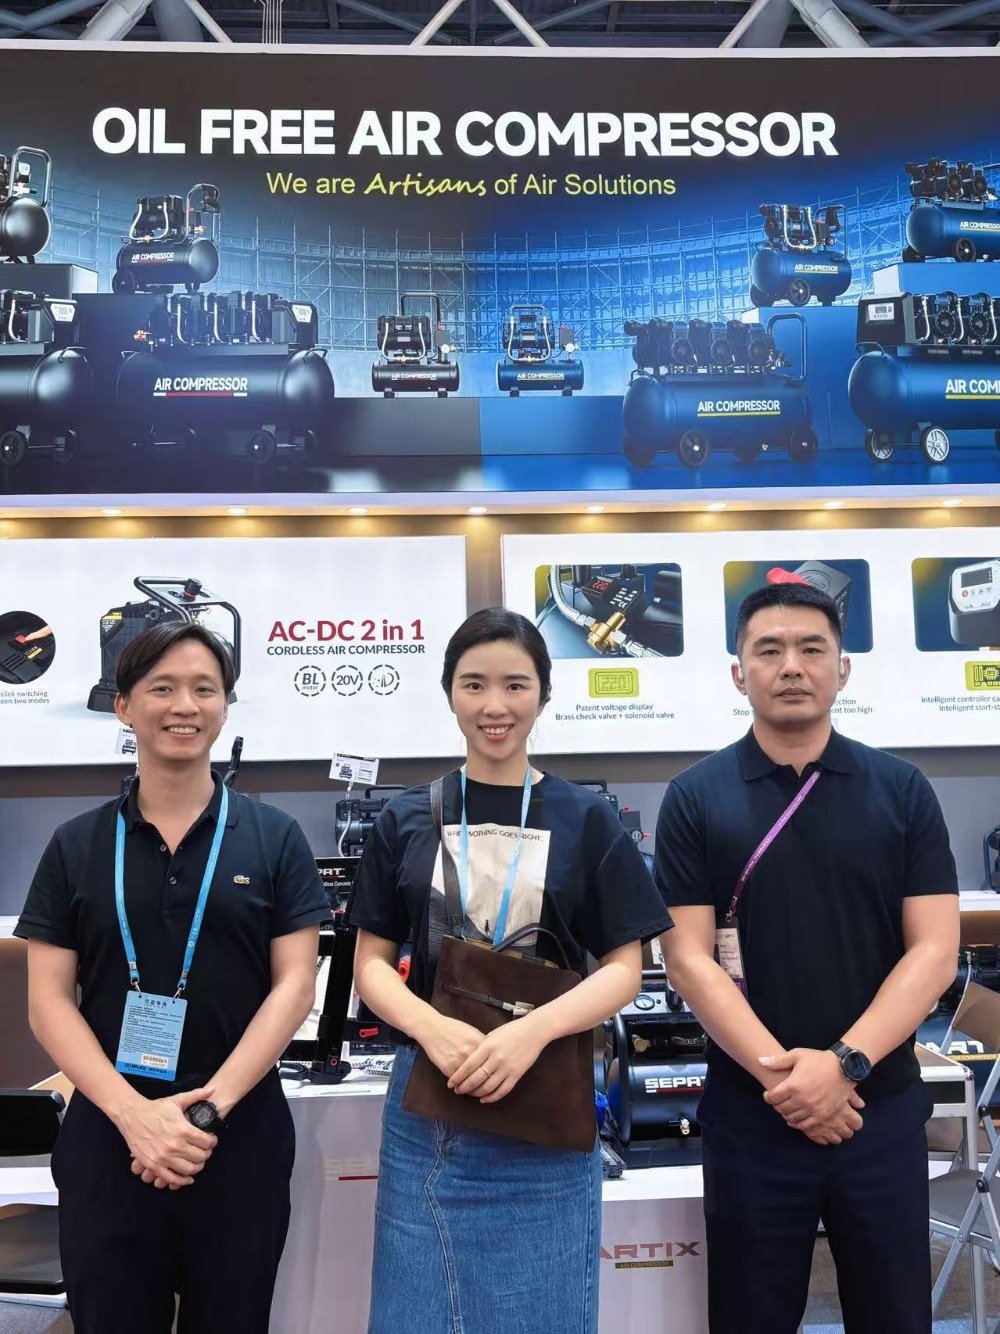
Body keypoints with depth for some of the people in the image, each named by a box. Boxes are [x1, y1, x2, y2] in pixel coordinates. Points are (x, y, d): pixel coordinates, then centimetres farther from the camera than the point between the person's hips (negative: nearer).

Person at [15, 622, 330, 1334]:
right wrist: (135, 1114, -14)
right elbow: (50, 1000, -1)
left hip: (241, 1137, 0)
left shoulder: (274, 838, 0)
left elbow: (295, 984, -4)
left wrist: (209, 1109, -14)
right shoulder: (77, 846, 3)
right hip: (106, 1137, 1)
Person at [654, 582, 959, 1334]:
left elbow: (933, 949, -5)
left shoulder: (903, 790, 0)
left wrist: (844, 1064, -16)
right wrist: (778, 1073, -17)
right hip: (750, 1111, -1)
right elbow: (689, 958, -7)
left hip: (883, 1106, 1)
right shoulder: (695, 799, -3)